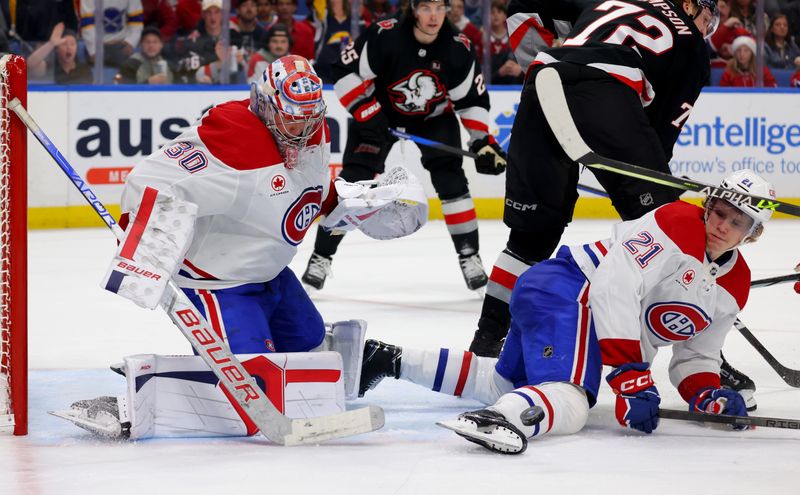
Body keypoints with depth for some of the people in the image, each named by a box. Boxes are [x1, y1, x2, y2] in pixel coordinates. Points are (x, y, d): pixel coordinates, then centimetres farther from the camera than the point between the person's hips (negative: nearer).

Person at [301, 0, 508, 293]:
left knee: (451, 180, -12)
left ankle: (469, 256, 0)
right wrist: (367, 114, -28)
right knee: (354, 181, -11)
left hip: (434, 117, 2)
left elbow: (473, 99, -8)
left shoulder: (458, 49, -20)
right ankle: (321, 257, -3)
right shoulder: (383, 37, -29)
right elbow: (346, 73, -22)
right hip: (379, 112, -2)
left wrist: (483, 142, -16)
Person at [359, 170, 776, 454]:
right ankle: (501, 419, -63)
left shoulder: (734, 287, 12)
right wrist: (630, 376, -27)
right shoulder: (677, 222, -15)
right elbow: (616, 287, -24)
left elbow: (695, 356, 20)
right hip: (564, 288, -10)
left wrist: (707, 394, -4)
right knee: (570, 400, -34)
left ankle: (389, 361, 25)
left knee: (504, 381, 23)